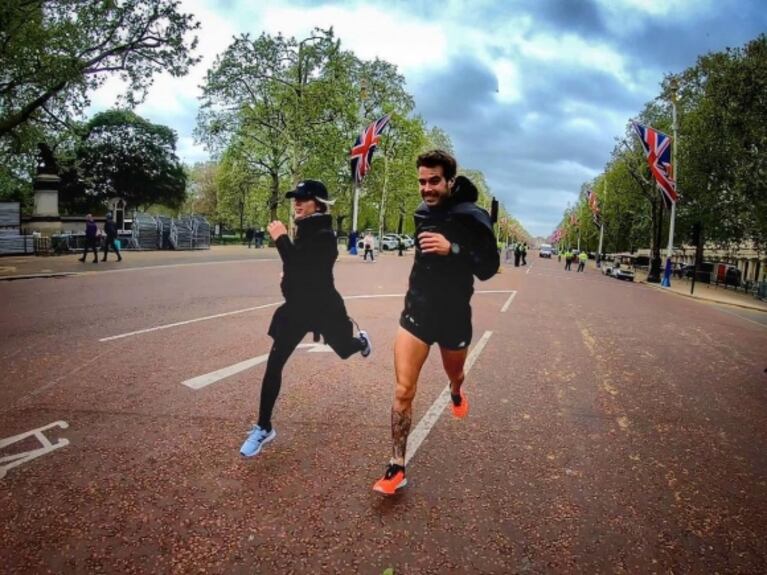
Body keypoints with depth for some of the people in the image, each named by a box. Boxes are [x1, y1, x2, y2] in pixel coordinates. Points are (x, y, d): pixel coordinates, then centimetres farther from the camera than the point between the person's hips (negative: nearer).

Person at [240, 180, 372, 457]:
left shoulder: (324, 235, -20)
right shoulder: (304, 229, 4)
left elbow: (304, 270, -31)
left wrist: (281, 239, -28)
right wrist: (289, 276, 8)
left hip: (322, 306, -6)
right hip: (297, 306, 6)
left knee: (345, 349, 20)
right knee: (274, 364, -3)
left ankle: (362, 340, 60)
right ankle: (263, 427, 7)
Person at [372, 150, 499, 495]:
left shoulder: (472, 217, -14)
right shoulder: (423, 212, 3)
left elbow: (489, 268, -17)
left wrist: (452, 249, -30)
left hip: (454, 317, -2)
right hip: (416, 312, 3)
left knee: (454, 375, 26)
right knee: (403, 392, -7)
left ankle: (456, 392, 65)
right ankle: (397, 469, 4)